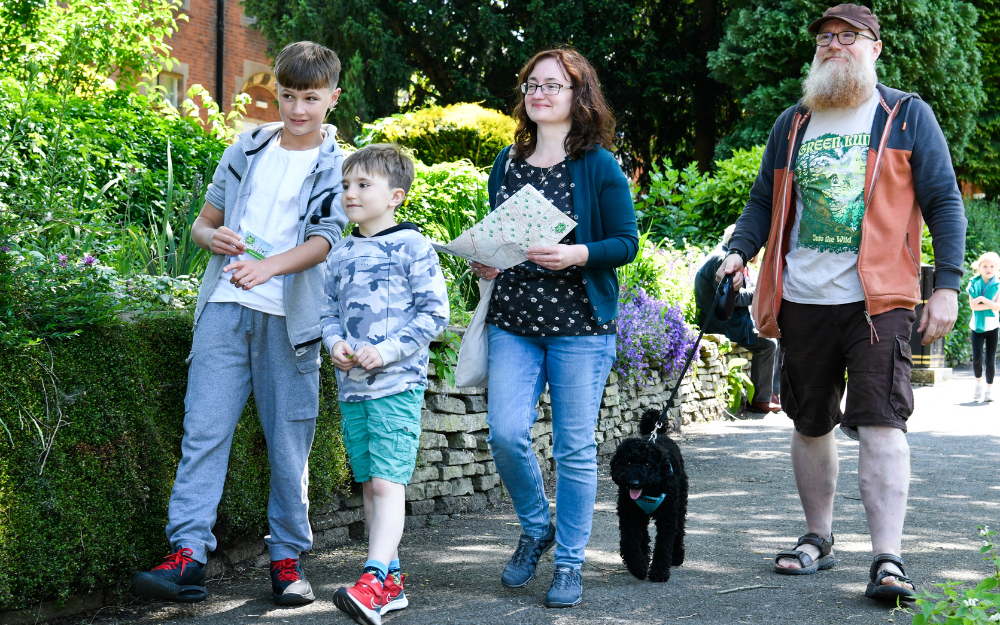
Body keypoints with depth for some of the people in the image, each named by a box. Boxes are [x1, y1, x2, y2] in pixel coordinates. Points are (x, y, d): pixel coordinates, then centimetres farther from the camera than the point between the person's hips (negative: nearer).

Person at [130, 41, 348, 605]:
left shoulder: (340, 167, 4)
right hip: (225, 307, 2)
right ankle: (188, 555, -11)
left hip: (289, 318, -2)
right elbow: (203, 222, 20)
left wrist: (267, 266, -28)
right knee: (204, 430, -8)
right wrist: (214, 236, -4)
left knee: (289, 442, 1)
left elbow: (321, 243, -10)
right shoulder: (247, 150, 14)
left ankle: (288, 558, 11)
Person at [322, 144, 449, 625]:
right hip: (352, 385, 7)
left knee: (388, 482, -14)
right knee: (369, 484, 10)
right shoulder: (340, 254, 13)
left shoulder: (412, 247, -4)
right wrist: (335, 342, -3)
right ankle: (391, 581, 18)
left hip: (397, 384, -7)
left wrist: (387, 351, -16)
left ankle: (373, 582, -21)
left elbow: (434, 313, -7)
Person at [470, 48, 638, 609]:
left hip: (580, 324, -4)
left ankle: (570, 562, 13)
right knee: (506, 432, -8)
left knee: (575, 446, 0)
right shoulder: (508, 162, 13)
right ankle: (535, 528, 19)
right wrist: (484, 262, 2)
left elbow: (627, 242, -4)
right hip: (513, 321, 4)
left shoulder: (599, 165, -2)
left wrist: (575, 255, -20)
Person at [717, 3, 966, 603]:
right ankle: (818, 539, 27)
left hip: (878, 300, -4)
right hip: (803, 301, 4)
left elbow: (944, 203, 3)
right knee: (811, 423, 11)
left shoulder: (907, 116, 6)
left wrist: (947, 285, -6)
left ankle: (889, 560, -14)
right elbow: (764, 201, 20)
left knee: (881, 423, -13)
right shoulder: (793, 124, 15)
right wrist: (739, 251, 1)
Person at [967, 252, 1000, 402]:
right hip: (977, 326, 0)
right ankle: (978, 382, 15)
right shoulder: (974, 284, 1)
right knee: (977, 358, -10)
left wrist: (983, 300, -21)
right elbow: (972, 305, -9)